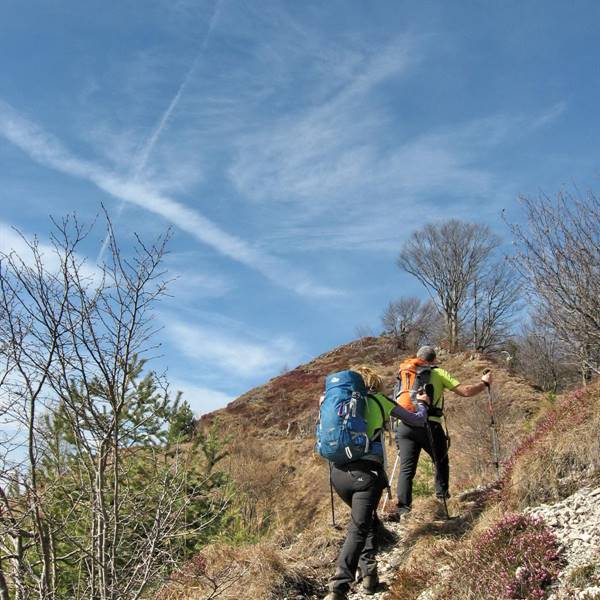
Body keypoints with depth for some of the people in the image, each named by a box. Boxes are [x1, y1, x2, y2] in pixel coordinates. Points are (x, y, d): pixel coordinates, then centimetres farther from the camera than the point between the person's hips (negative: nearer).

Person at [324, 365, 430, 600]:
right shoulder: (380, 400, 12)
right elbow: (418, 421, 23)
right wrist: (422, 403, 44)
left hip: (338, 472, 4)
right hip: (366, 472, -4)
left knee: (366, 520, 26)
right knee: (358, 529, -7)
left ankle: (368, 573, 17)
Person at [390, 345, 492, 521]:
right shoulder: (439, 373, 10)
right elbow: (466, 391, 5)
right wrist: (484, 383, 21)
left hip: (405, 425, 2)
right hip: (429, 425, -2)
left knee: (406, 468, 0)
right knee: (441, 460, 25)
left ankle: (402, 507, -12)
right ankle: (442, 492, 32)